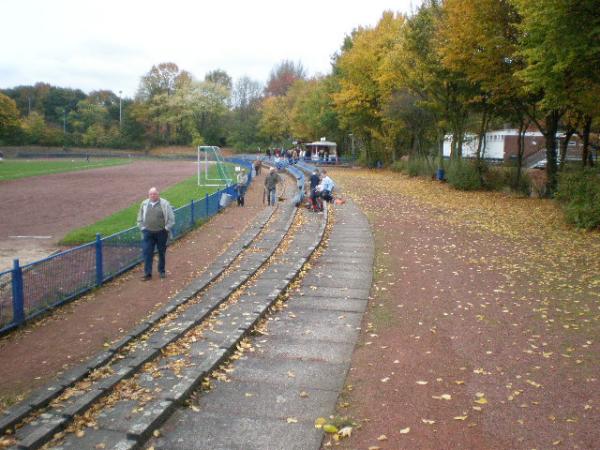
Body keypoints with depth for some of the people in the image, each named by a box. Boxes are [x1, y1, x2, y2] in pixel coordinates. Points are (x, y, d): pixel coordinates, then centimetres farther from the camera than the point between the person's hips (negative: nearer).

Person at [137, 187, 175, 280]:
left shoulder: (165, 204, -5)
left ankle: (161, 271, 26)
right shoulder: (144, 204, 5)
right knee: (147, 253, -2)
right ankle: (148, 273, 5)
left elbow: (171, 218, -3)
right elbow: (140, 217, 15)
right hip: (148, 233, 2)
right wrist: (142, 227, 7)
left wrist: (167, 228, -7)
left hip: (161, 232, -2)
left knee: (161, 252, 10)